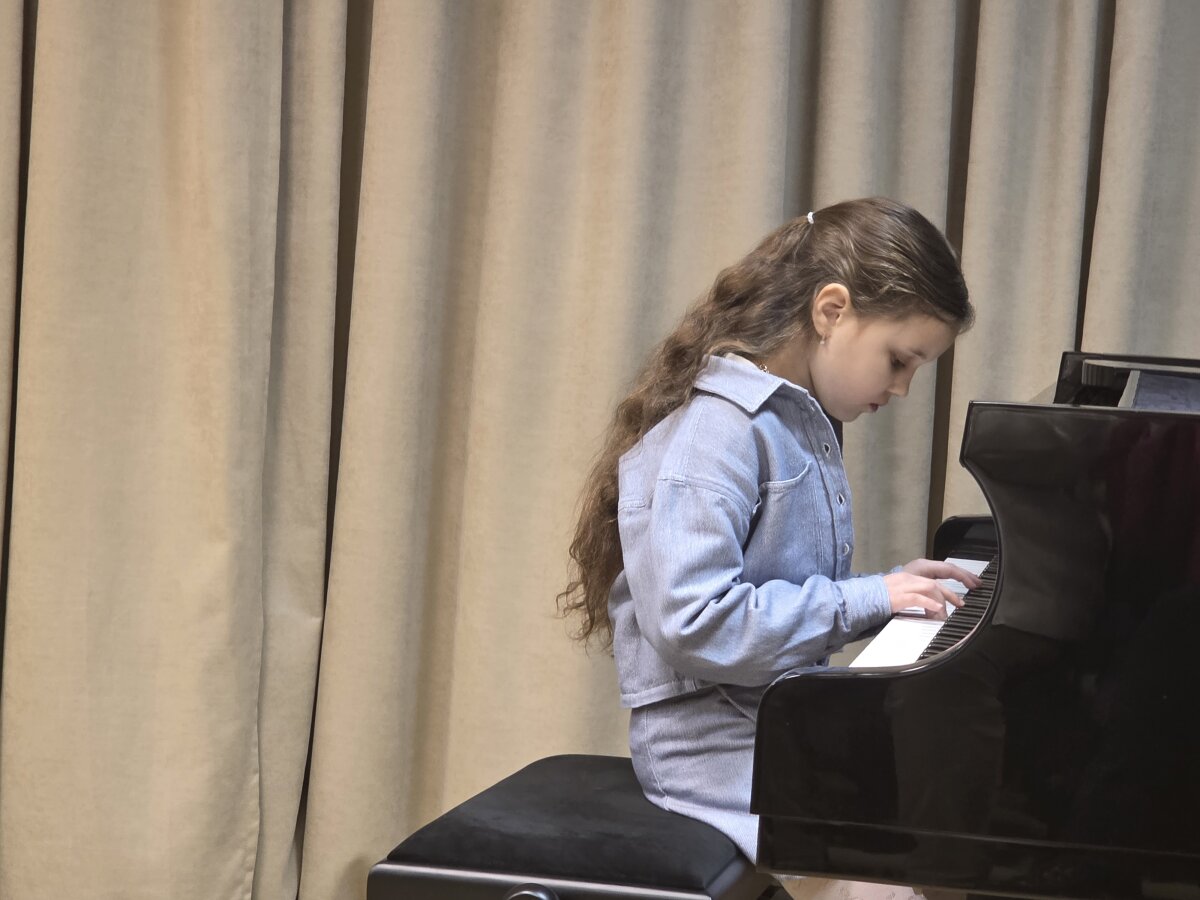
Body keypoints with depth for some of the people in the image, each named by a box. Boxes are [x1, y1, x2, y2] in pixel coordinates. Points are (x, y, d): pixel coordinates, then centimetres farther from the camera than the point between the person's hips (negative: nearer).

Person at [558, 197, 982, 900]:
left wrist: (893, 587, 5)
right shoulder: (718, 427, -15)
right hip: (726, 754, -10)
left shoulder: (797, 420, 16)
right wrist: (865, 599, -18)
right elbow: (692, 621, -24)